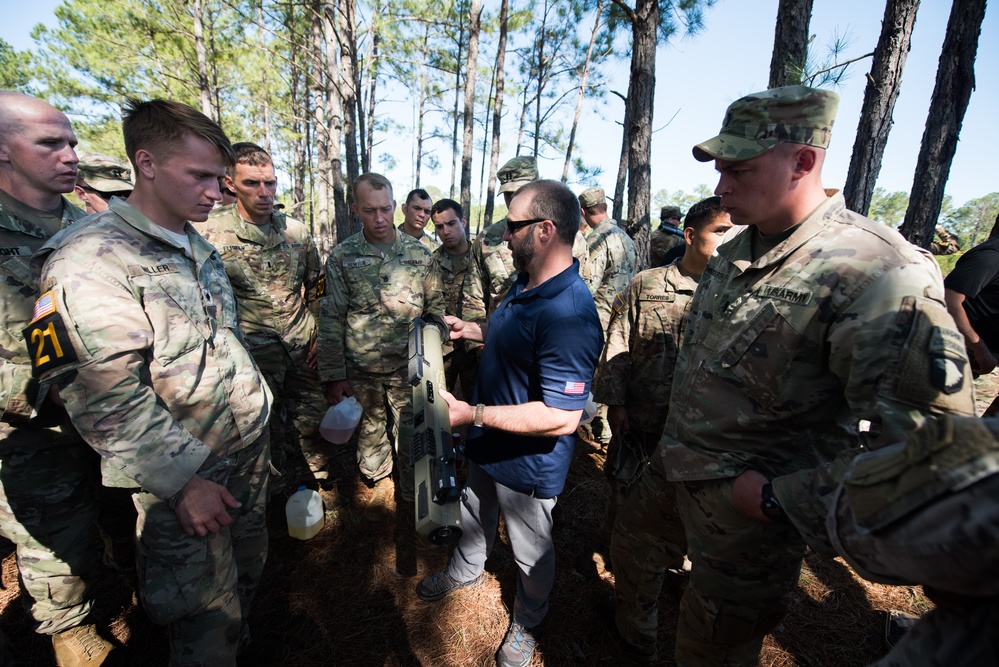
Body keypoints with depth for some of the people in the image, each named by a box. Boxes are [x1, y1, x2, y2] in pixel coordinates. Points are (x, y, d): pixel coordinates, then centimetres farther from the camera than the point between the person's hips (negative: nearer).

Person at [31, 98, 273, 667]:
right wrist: (182, 481, -20)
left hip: (250, 452, 8)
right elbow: (104, 396, -22)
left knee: (249, 568, 24)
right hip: (183, 475, -7)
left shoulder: (199, 247, 9)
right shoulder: (91, 258, -17)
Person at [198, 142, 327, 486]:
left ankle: (317, 478, 40)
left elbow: (316, 288, 12)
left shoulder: (297, 231, 3)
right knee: (267, 433, 11)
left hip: (303, 349, 4)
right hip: (254, 354, -3)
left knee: (313, 419, 15)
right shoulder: (209, 233, -9)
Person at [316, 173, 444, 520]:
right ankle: (380, 482, 43)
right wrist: (334, 374, -3)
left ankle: (413, 494, 33)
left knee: (411, 434, 10)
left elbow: (436, 306, 5)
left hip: (408, 367, 0)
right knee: (370, 431, 17)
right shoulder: (342, 256, -3)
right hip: (360, 370, 1)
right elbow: (332, 319, -2)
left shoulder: (419, 253, -2)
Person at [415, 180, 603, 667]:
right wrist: (475, 331, 3)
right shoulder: (524, 284, -2)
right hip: (489, 446, 9)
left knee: (530, 551, 20)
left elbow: (562, 418, -35)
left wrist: (474, 414, -32)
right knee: (476, 515, 33)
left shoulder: (568, 313, -34)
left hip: (527, 463, -9)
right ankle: (464, 572, 63)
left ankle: (527, 625, 50)